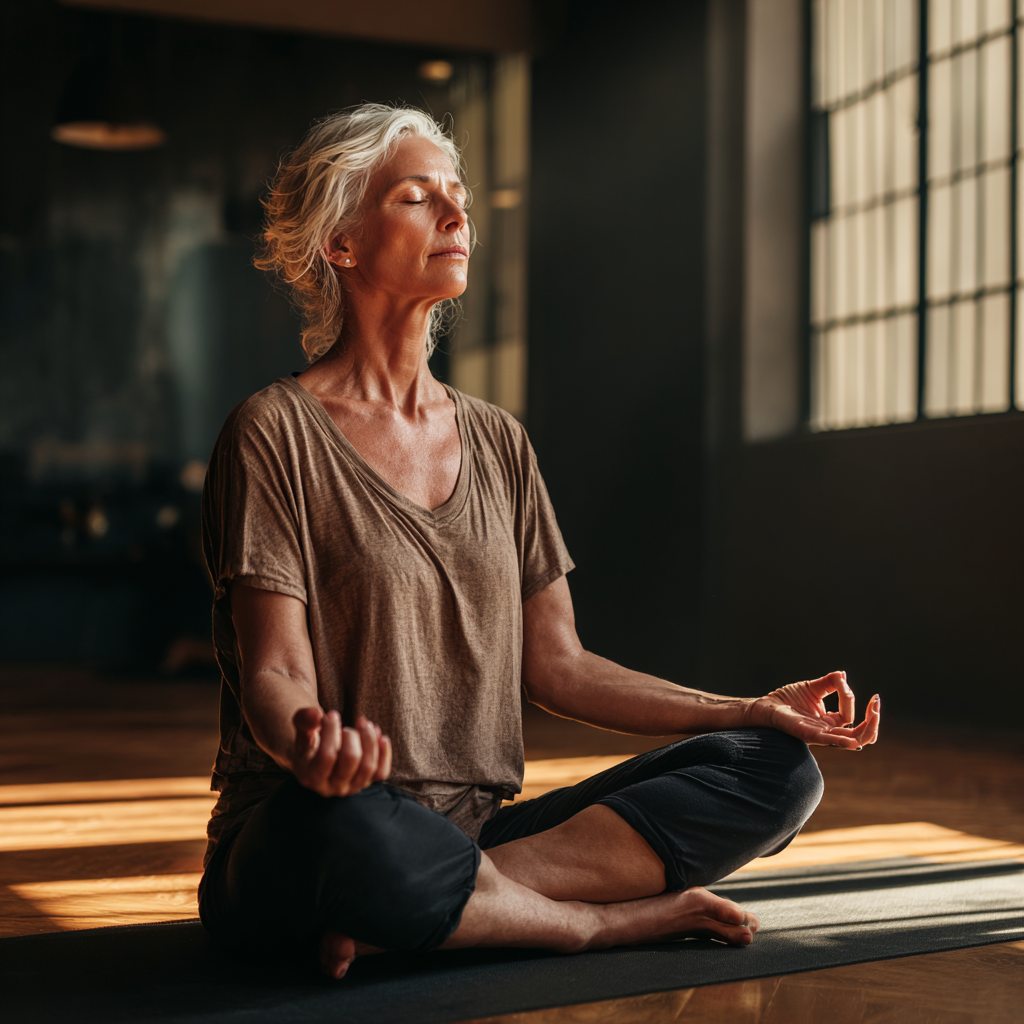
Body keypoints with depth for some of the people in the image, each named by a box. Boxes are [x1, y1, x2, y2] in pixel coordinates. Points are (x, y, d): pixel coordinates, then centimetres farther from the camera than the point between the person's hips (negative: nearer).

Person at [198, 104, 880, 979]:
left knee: (776, 768, -11)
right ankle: (613, 918, -15)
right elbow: (275, 675, -11)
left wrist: (753, 709, 5)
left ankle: (407, 921, -20)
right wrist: (309, 745, -35)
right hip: (285, 863, -6)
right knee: (350, 829, -43)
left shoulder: (498, 443, 14)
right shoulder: (275, 433, -4)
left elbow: (557, 666, 13)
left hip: (473, 834, 6)